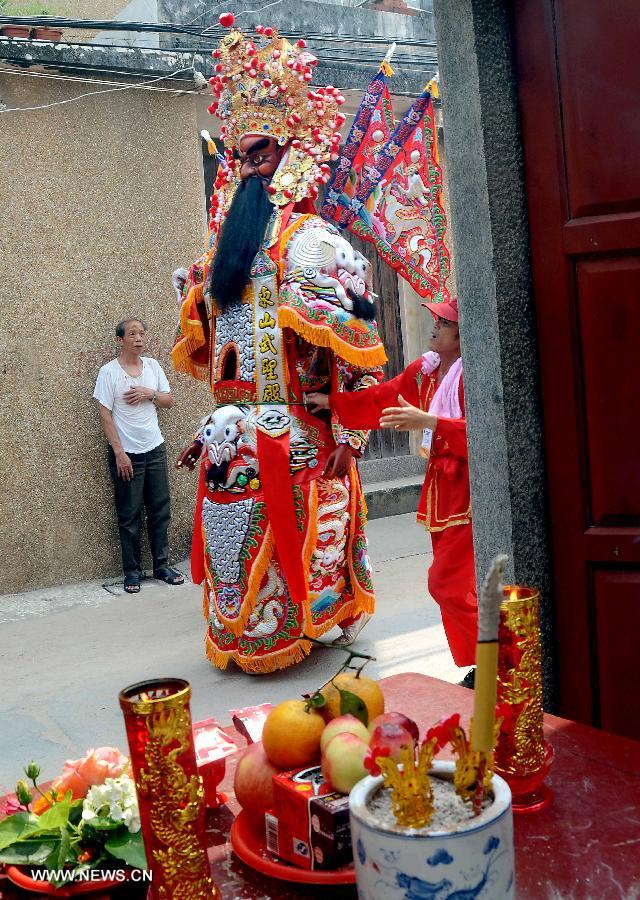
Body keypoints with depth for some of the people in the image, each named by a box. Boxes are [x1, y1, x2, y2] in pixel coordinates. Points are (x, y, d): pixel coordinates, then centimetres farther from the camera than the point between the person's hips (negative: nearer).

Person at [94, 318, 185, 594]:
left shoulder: (152, 366, 6)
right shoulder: (109, 372, -8)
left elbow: (169, 400, 11)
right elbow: (105, 414, -10)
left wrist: (150, 394, -11)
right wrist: (119, 453, -15)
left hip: (155, 449, 4)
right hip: (127, 453, -4)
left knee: (160, 510, 9)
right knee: (130, 515, 3)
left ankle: (161, 565, 21)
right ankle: (132, 571, 14)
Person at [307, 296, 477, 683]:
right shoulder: (426, 369, 10)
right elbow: (382, 399, 20)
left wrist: (427, 421, -31)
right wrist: (333, 402, 25)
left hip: (467, 488, -9)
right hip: (441, 487, 9)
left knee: (447, 583, -9)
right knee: (456, 585, 13)